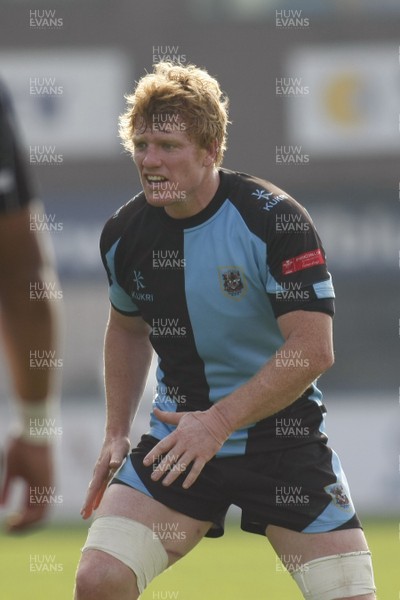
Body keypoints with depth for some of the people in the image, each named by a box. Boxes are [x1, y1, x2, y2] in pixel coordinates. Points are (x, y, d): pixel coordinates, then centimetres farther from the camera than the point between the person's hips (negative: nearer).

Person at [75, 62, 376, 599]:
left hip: (280, 434, -3)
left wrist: (219, 421, -25)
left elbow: (313, 350, -22)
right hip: (177, 439, 3)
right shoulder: (124, 234, -2)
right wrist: (117, 433, 13)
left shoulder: (274, 220, -18)